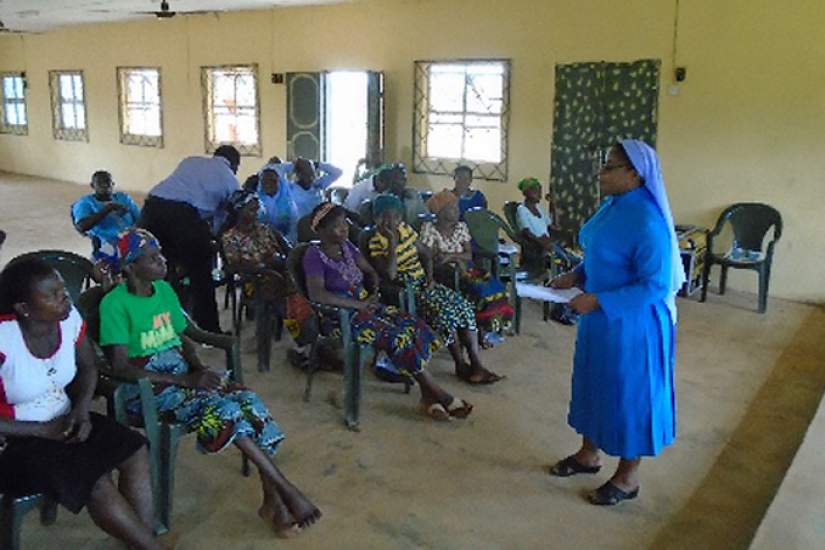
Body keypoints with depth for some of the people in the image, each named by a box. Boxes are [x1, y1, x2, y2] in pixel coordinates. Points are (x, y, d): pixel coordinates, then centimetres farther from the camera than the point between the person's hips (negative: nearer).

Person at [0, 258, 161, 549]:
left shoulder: (69, 317, -8)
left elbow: (87, 368, 9)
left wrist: (81, 409, -8)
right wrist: (42, 430, -19)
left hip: (64, 421, 6)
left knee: (135, 451, -15)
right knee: (95, 481, -24)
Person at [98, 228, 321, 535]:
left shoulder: (164, 290, 10)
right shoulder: (115, 304, -12)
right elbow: (121, 367, -17)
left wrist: (201, 369, -6)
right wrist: (186, 379, -21)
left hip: (183, 372, 6)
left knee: (249, 400, -20)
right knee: (224, 409, -29)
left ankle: (272, 498, -20)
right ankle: (285, 488, -19)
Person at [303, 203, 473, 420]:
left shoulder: (346, 246, 10)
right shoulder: (314, 255, -12)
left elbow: (371, 273, 19)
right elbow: (317, 294, -26)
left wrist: (373, 295, -2)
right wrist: (358, 304, -22)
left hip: (365, 305, 7)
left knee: (414, 327, -15)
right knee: (396, 337, -26)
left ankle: (427, 396, -17)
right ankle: (439, 394, -14)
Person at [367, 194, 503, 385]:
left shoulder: (405, 229, 7)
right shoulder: (376, 243, -10)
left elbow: (427, 253, 17)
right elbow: (389, 275, -24)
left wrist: (430, 276, 1)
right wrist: (393, 242, -23)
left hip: (423, 282, 6)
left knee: (464, 306, -14)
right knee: (444, 311, -27)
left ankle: (476, 364, -13)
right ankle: (461, 366, -11)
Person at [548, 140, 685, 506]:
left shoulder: (647, 222, -25)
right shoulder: (613, 206, 3)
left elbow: (656, 286, -25)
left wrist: (598, 301, -26)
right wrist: (575, 275, 1)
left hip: (632, 324, -9)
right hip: (601, 317, 9)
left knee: (628, 393, 6)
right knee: (593, 382, 20)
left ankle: (628, 477, 25)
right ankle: (589, 454, 40)